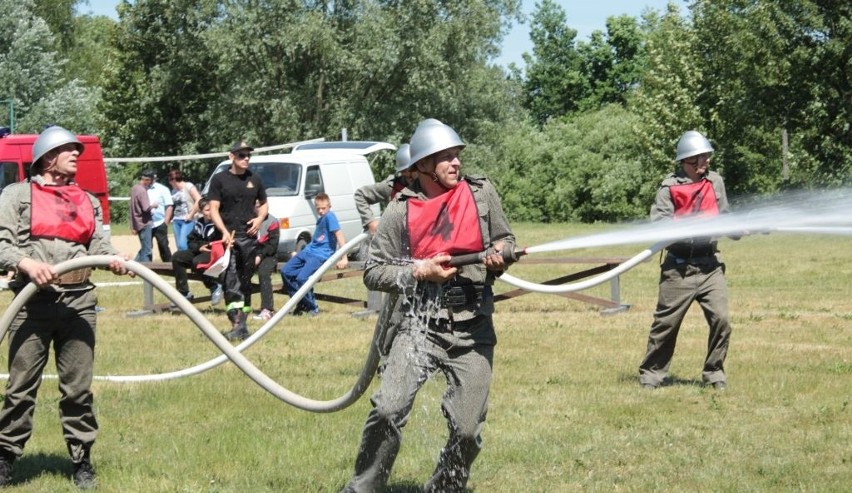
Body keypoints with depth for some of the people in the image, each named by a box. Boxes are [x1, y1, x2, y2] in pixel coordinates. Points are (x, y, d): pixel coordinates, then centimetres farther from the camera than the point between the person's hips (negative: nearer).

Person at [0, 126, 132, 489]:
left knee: (78, 387, 6)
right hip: (34, 300, -4)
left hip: (79, 300, 4)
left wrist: (113, 258, -11)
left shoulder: (88, 201, 21)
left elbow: (97, 242, 11)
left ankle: (82, 460, 14)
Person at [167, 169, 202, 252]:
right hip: (176, 220, 7)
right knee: (179, 245, 4)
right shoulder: (174, 191, 15)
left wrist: (191, 215, -13)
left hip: (187, 221, -7)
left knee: (182, 245, -18)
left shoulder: (188, 187, -5)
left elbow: (199, 200, -14)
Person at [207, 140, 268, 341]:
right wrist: (224, 232, -17)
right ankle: (237, 326, -21)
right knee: (231, 282, -13)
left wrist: (259, 218, 2)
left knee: (246, 281, 8)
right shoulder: (219, 179, 1)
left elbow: (264, 203, 24)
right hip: (228, 236, -4)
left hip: (249, 236, 4)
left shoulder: (254, 180, 13)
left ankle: (242, 323, 14)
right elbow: (213, 209, -3)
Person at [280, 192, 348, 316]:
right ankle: (301, 304, 10)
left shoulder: (330, 216, -13)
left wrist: (344, 258, -29)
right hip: (308, 251, 10)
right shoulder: (321, 218, 15)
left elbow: (339, 235, -22)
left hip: (321, 255, -10)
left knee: (302, 278, -26)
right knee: (285, 271, 1)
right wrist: (298, 254, 27)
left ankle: (313, 307, -4)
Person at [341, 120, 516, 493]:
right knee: (388, 410, -17)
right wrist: (420, 271, -13)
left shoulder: (481, 193, 2)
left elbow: (505, 239, 16)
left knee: (467, 430, 1)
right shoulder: (400, 210, -3)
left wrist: (499, 256, -7)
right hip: (418, 325, -2)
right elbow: (374, 272, 1)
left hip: (472, 328, 2)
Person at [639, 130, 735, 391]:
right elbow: (658, 222, -14)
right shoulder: (670, 186, -5)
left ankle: (714, 373, 9)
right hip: (679, 267, -3)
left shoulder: (715, 182, 8)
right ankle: (651, 374, 15)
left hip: (710, 264, 3)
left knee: (721, 319, -7)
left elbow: (723, 216, 16)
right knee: (666, 321, 3)